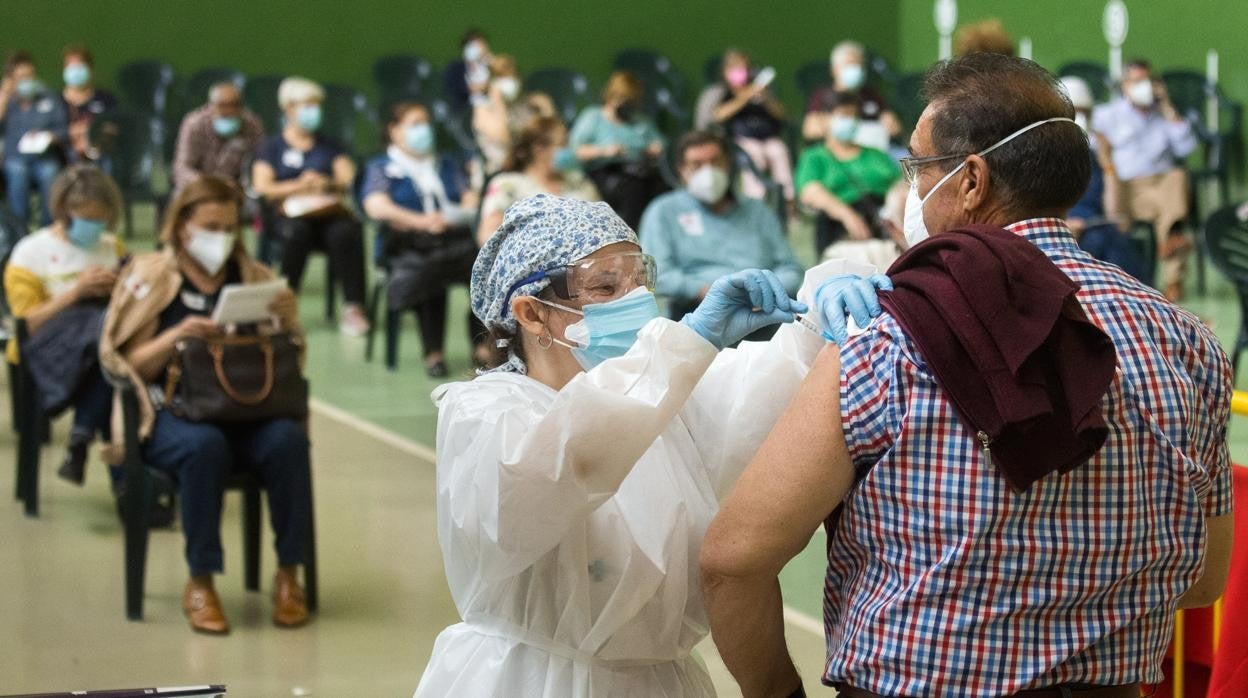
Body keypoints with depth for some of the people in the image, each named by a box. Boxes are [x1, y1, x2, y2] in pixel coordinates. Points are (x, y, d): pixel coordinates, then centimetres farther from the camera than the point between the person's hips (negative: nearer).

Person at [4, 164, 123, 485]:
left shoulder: (111, 247, 16)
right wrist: (76, 292, -16)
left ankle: (81, 437, -24)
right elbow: (27, 325, -6)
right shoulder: (30, 252, 2)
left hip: (105, 351, 4)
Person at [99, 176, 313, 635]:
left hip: (250, 411, 3)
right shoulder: (149, 277, 5)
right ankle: (200, 583, -24)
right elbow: (127, 364, -1)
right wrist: (175, 336, -19)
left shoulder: (254, 277, 14)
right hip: (173, 412, -3)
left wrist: (287, 321, -6)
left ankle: (289, 575, -18)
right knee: (205, 446, -37)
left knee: (289, 440, -31)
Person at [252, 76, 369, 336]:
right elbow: (262, 187, 1)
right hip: (288, 214, -2)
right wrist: (299, 186, -13)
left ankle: (353, 306, -34)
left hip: (328, 214, 2)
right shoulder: (272, 147, 15)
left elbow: (349, 179, 10)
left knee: (345, 232, -34)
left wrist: (327, 183, -12)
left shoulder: (329, 146, 24)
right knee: (296, 232, -39)